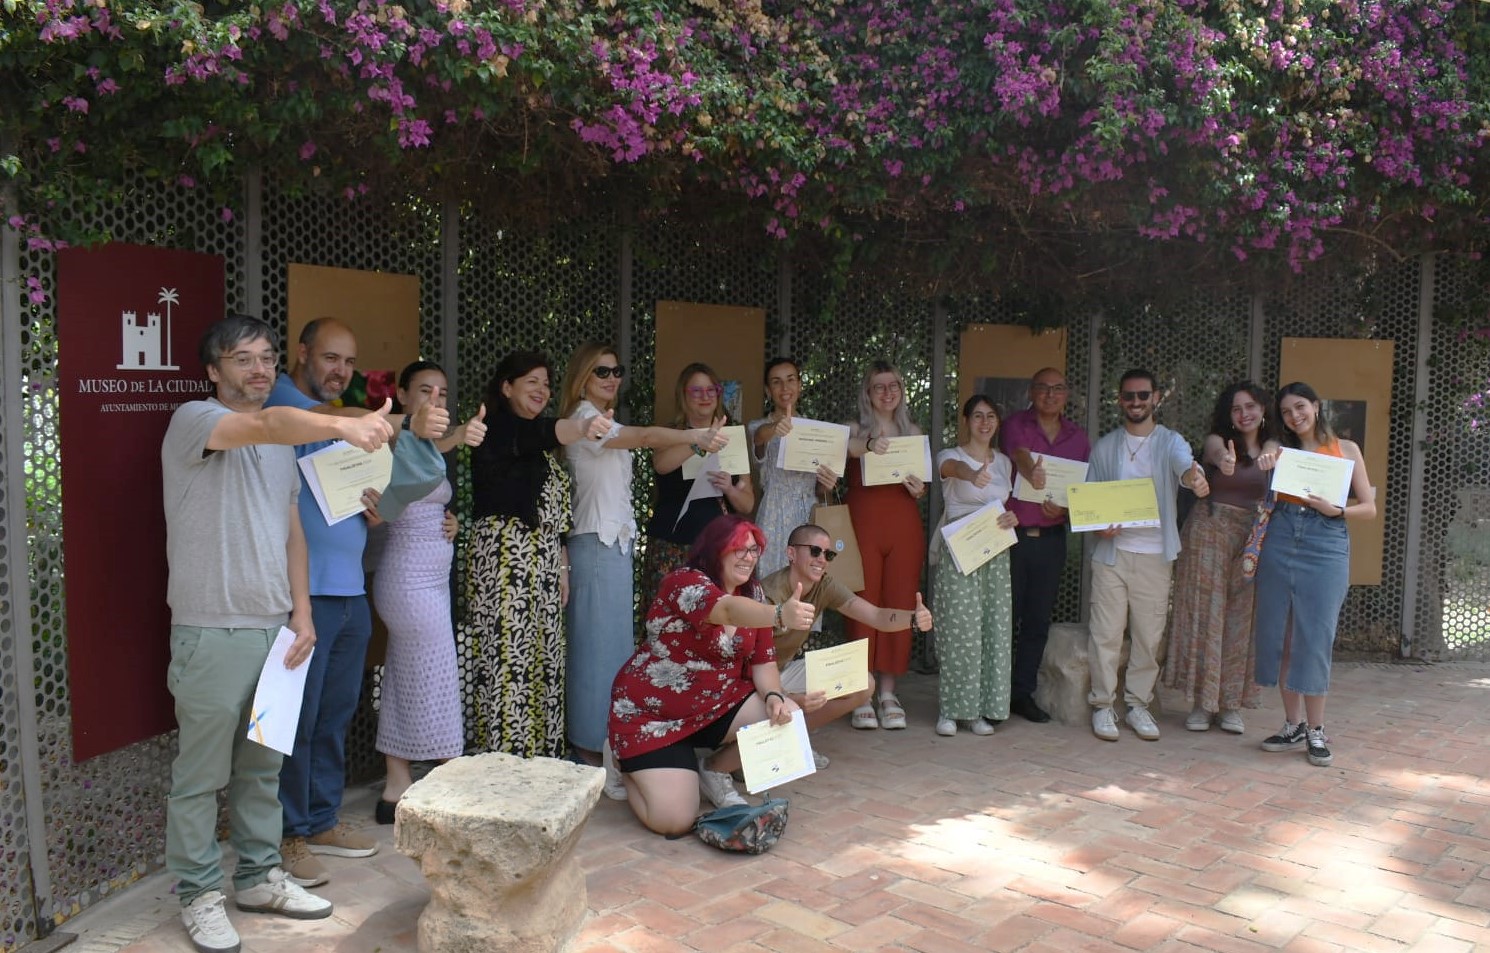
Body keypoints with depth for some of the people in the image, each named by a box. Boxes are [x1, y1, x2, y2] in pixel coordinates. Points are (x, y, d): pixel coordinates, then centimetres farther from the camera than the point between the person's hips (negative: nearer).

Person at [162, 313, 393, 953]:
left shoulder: (283, 442, 16)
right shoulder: (194, 421, -9)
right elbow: (266, 424, -31)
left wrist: (301, 612, 7)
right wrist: (346, 427, -47)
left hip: (275, 628, 7)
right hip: (212, 632, -7)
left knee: (264, 766, 16)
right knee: (201, 775, 3)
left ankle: (259, 877, 28)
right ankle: (199, 895, 15)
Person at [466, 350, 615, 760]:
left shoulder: (539, 442, 19)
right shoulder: (496, 429, -7)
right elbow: (547, 431, -30)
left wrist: (562, 566, 17)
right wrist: (583, 429, -48)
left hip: (543, 560, 9)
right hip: (504, 556, -9)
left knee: (545, 657, 9)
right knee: (510, 656, -9)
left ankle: (540, 757, 16)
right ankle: (506, 762, -3)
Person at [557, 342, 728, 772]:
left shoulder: (604, 421, 21)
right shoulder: (583, 418, -10)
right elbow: (647, 436, -25)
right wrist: (698, 435, -32)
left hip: (616, 543, 9)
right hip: (595, 545, -9)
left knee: (615, 644, 11)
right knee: (597, 644, -7)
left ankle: (602, 739, 18)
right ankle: (590, 750, -1)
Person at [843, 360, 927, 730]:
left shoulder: (913, 432, 15)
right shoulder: (855, 429, 5)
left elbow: (923, 482, 17)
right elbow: (849, 447, -20)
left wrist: (919, 489, -6)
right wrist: (870, 445, -41)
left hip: (904, 525, 3)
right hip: (864, 523, -3)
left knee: (899, 606, 3)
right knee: (863, 605, -4)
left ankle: (888, 693, 12)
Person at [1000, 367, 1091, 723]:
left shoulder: (1078, 438, 12)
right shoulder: (1015, 425, -1)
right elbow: (1020, 455, -23)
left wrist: (1065, 509, -9)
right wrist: (1032, 473, -45)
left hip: (1051, 537, 4)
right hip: (1011, 534, -4)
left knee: (1038, 620, 8)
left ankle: (1023, 693, 19)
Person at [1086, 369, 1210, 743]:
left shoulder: (1170, 442, 2)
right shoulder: (1105, 446, 8)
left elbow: (1185, 464, -22)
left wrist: (1194, 477, -46)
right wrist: (1098, 526, -11)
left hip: (1155, 554, 0)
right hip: (1112, 552, 0)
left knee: (1149, 635, 5)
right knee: (1106, 632, -1)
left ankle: (1138, 705, 19)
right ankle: (1102, 705, 11)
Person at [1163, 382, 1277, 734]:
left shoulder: (1272, 448, 10)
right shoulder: (1217, 441, -2)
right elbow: (1217, 451, -27)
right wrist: (1224, 461, -50)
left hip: (1252, 537, 3)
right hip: (1210, 531, -3)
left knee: (1241, 619, 3)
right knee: (1204, 613, -2)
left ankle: (1232, 704, 12)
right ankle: (1201, 702, 7)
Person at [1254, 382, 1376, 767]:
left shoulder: (1345, 450, 9)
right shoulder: (1280, 452, 14)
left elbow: (1369, 508, 7)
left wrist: (1336, 510, -11)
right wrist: (1266, 471, -9)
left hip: (1326, 545, -3)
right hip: (1280, 541, 3)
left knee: (1315, 638, -5)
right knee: (1280, 637, 3)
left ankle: (1316, 731, 5)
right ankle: (1293, 725, 13)